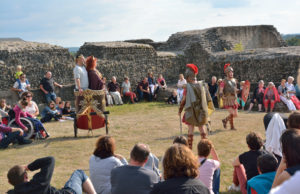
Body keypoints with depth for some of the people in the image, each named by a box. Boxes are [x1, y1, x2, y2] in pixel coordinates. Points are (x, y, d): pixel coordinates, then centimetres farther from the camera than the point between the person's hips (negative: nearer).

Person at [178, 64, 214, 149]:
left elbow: (184, 100, -11)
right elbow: (208, 97, 5)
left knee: (191, 129, 3)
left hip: (191, 110, -4)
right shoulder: (202, 85, -1)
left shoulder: (188, 87, -15)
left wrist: (180, 110, 0)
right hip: (201, 110, 4)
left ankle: (190, 147, 6)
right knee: (201, 127, 17)